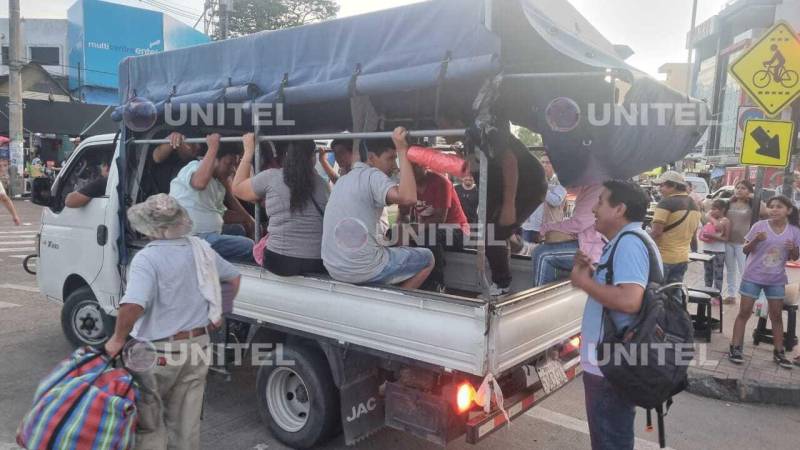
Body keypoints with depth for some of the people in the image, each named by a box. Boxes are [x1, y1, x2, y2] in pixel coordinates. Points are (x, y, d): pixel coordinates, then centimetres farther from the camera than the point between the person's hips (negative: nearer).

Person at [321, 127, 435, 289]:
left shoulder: (344, 179, 15)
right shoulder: (372, 176, -12)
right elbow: (408, 198, -30)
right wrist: (402, 151, -24)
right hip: (362, 269, -9)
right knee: (427, 258, 10)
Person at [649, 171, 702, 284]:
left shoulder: (666, 203, -15)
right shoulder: (694, 205, 12)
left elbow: (656, 232, -20)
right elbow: (692, 233, 19)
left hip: (663, 257, -8)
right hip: (682, 258, 8)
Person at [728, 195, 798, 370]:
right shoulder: (759, 226, -9)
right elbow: (746, 250, -5)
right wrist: (756, 240, -24)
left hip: (776, 280, 3)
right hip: (753, 277, -2)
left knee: (777, 315, 11)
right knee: (744, 312, 1)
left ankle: (779, 352, 20)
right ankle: (735, 348, 6)